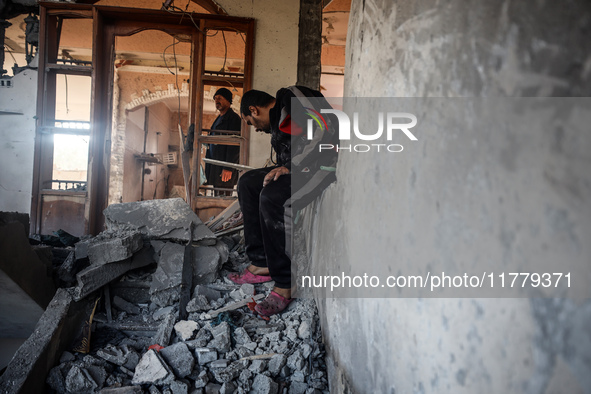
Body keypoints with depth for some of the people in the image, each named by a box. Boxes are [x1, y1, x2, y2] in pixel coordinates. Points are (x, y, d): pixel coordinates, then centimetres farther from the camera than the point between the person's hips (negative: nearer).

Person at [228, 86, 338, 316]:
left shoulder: (292, 97, -7)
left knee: (271, 196, -29)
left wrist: (291, 167, -20)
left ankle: (284, 284, -18)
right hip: (299, 169, 11)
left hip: (326, 164, -11)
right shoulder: (277, 120, 23)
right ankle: (261, 264, 6)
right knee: (248, 183, 9)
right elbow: (285, 158, 26)